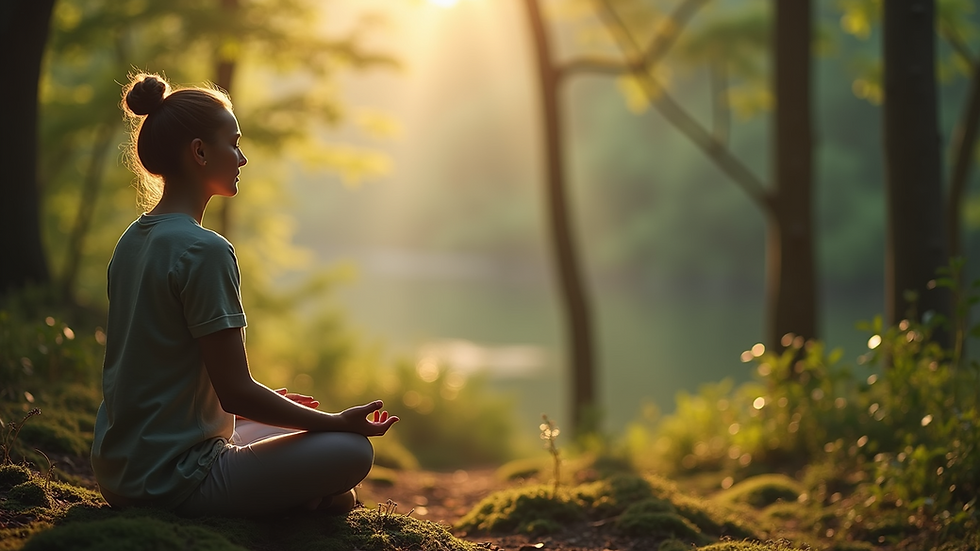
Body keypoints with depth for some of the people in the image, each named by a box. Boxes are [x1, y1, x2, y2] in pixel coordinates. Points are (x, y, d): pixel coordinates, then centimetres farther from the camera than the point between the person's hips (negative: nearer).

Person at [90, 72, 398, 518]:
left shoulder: (131, 242, 9)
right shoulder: (204, 251, -19)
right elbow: (236, 393, -19)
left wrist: (262, 402, 25)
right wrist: (339, 422, -7)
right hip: (174, 480, -9)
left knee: (301, 428, 27)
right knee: (352, 451, -9)